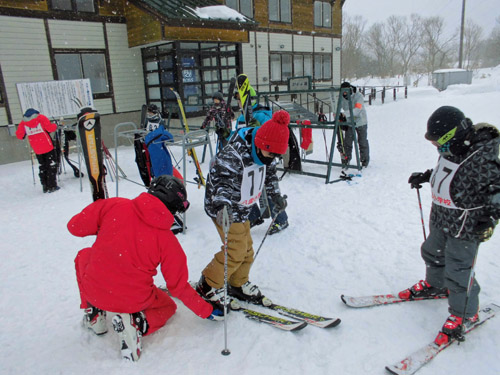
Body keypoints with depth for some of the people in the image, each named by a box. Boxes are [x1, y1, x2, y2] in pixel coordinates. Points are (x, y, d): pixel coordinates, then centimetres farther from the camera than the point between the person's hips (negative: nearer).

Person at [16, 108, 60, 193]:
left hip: (37, 149, 4)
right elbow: (50, 128, -15)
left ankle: (45, 187, 17)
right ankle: (52, 186, -1)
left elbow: (19, 135, 4)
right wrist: (55, 125, 5)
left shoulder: (23, 123, 3)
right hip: (48, 147, -4)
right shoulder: (41, 118, -6)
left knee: (42, 167, 18)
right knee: (52, 165, 4)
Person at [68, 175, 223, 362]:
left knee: (84, 256, 32)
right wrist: (208, 311, 10)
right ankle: (137, 323, -2)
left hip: (93, 291, 2)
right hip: (134, 302, -1)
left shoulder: (114, 206, -10)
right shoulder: (167, 240, -12)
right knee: (168, 306, 30)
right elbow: (179, 287, -4)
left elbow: (75, 226, -1)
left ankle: (94, 314, 22)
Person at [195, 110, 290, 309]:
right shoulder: (232, 156, -30)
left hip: (242, 209, 8)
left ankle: (239, 284, 36)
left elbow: (269, 175, 16)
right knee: (236, 250, -9)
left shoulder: (264, 154, -2)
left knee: (246, 248, 14)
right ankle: (207, 287, 9)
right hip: (224, 209, -8)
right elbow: (222, 182, -37)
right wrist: (223, 206, -54)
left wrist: (276, 196, 25)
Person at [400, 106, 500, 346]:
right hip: (440, 221, 9)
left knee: (458, 273, 2)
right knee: (433, 253, 26)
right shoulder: (451, 150, -3)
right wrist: (425, 176, 19)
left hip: (465, 228, -8)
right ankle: (435, 285, 54)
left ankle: (465, 313, 26)